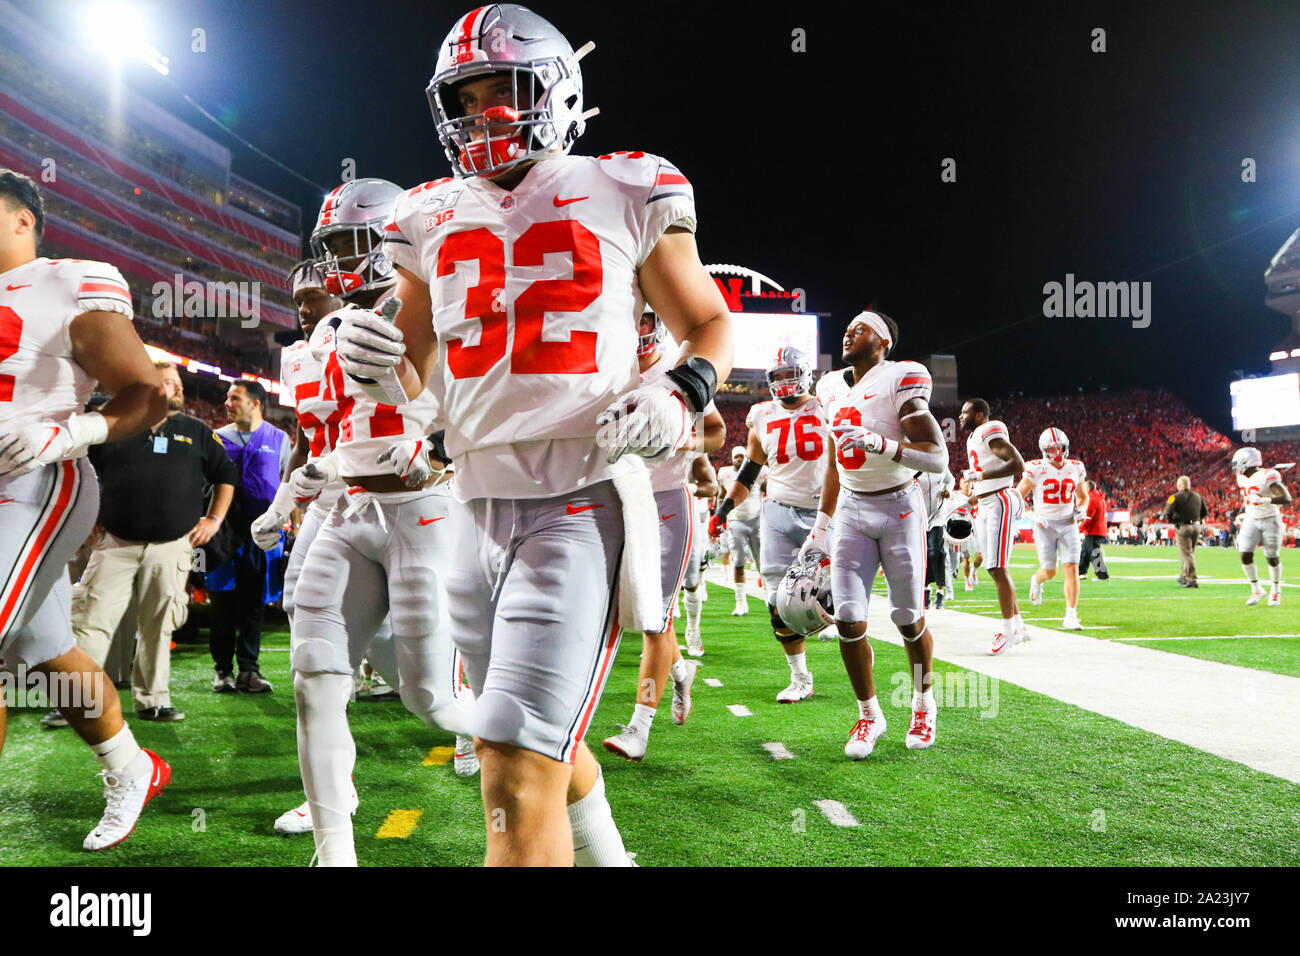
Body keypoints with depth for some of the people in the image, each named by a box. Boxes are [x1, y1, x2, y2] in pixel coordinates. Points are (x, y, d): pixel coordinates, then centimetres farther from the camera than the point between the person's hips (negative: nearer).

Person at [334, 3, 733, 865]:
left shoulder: (626, 197, 1)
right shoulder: (433, 220, 13)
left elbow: (709, 324, 9)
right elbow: (415, 367, 20)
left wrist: (682, 399, -11)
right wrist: (380, 362, -4)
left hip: (582, 504, -5)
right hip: (478, 506, 6)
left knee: (518, 772, -14)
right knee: (546, 745, 20)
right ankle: (607, 854, 47)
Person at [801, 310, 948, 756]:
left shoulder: (899, 382, -12)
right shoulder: (834, 389, 7)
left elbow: (938, 458, -20)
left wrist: (879, 443, -33)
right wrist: (821, 527, 18)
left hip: (899, 507, -4)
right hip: (851, 510, 5)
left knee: (908, 619, 5)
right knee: (849, 620, -4)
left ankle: (924, 705, 30)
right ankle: (869, 715, 15)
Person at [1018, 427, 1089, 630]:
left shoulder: (1075, 469, 5)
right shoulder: (1036, 470, -7)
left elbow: (1083, 496, 21)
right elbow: (1018, 497, -4)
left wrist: (1080, 510, 0)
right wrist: (1035, 515, -17)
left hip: (1068, 524, 3)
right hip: (1044, 525, -3)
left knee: (1072, 569, -10)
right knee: (1050, 571, 2)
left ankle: (1071, 617, -7)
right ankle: (1037, 581, 40)